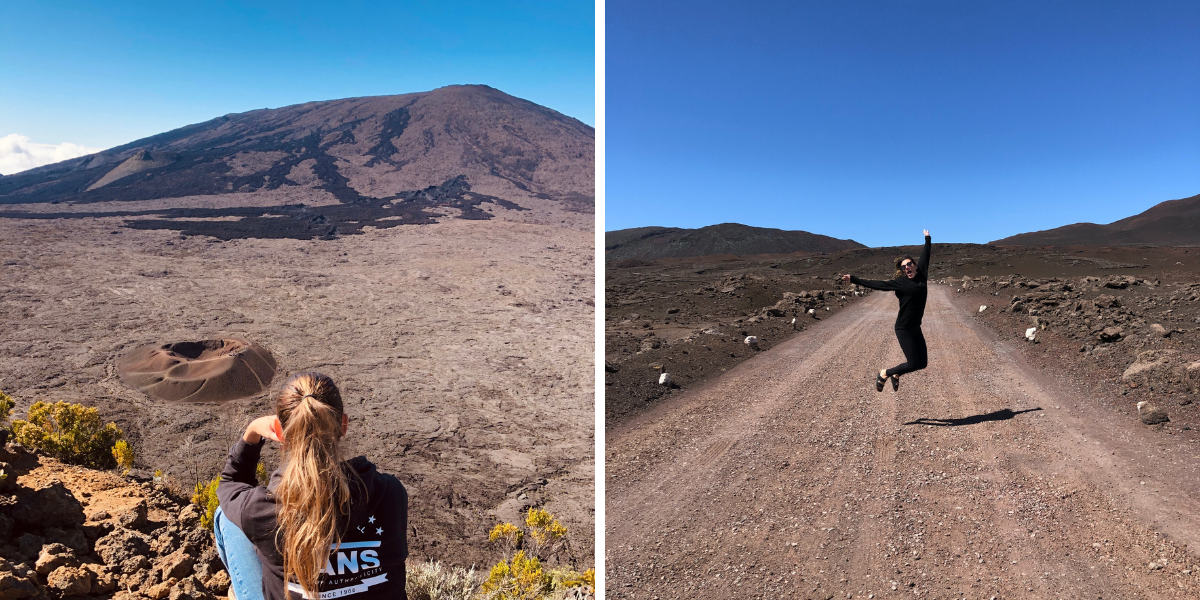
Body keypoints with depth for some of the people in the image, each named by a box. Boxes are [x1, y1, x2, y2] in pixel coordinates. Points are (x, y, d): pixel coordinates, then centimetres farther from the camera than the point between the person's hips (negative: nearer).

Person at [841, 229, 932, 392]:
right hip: (903, 328, -6)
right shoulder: (900, 282, -8)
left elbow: (925, 257, 20)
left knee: (923, 363, 7)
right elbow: (876, 284, -6)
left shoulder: (921, 276, 5)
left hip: (916, 328, 6)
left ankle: (896, 374, 31)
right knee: (913, 363, -9)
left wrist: (927, 238, 32)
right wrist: (853, 279, -8)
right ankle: (884, 374, 13)